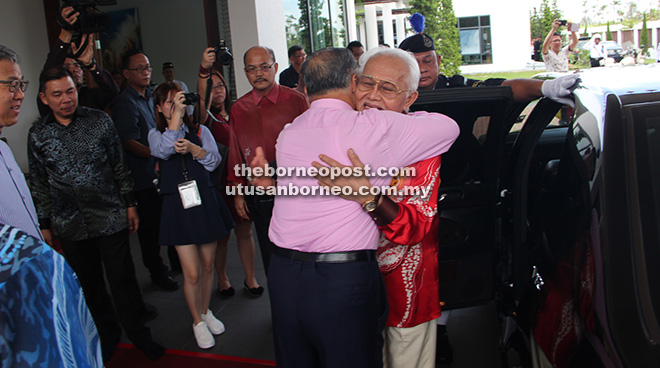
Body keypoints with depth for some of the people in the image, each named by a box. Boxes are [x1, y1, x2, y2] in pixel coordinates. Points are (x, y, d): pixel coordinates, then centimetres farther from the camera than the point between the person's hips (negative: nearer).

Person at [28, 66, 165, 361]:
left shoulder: (99, 121, -2)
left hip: (110, 217, -1)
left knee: (122, 278, 5)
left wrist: (130, 205, 4)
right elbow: (39, 184, 8)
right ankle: (105, 333, 33)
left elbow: (119, 166, 3)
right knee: (88, 283, 13)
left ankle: (138, 332, 24)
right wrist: (43, 225, 9)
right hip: (70, 225, 2)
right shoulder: (38, 135, 1)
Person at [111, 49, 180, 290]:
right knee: (150, 226, 3)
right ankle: (157, 272, 18)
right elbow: (129, 142, -21)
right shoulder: (124, 103, -13)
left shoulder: (151, 96, 13)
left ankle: (177, 261, 35)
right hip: (144, 177, -8)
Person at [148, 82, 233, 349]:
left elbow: (214, 160, -3)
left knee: (207, 265, 12)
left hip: (205, 201, 2)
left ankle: (206, 311, 35)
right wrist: (176, 115, -19)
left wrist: (193, 148, -20)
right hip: (177, 205, -2)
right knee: (192, 273, -2)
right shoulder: (156, 134, 6)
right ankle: (197, 321, 20)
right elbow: (164, 151, -17)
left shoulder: (200, 131, 9)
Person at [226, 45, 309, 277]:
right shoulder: (238, 109, 8)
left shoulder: (295, 100, -2)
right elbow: (235, 153, 13)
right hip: (259, 198, 3)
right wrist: (238, 192, 10)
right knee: (271, 258, 11)